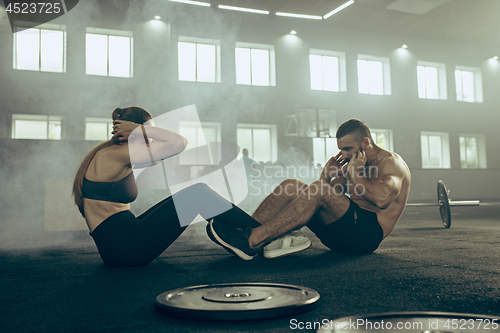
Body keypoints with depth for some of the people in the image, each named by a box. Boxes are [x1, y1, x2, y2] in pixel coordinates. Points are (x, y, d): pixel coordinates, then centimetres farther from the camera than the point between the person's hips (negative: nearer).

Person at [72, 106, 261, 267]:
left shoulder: (110, 156, 15)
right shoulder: (115, 154, -14)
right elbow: (179, 143, -18)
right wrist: (139, 128, -7)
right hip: (123, 248, -10)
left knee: (190, 197, 15)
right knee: (199, 193, -9)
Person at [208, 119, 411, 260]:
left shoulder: (391, 162, -1)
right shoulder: (355, 164, 23)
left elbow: (383, 198, -23)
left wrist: (355, 176, -13)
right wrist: (327, 175, 2)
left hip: (368, 234, -8)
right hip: (341, 236, 8)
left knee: (319, 192, -32)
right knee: (291, 187, -7)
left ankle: (252, 242, -35)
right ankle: (246, 232, -21)